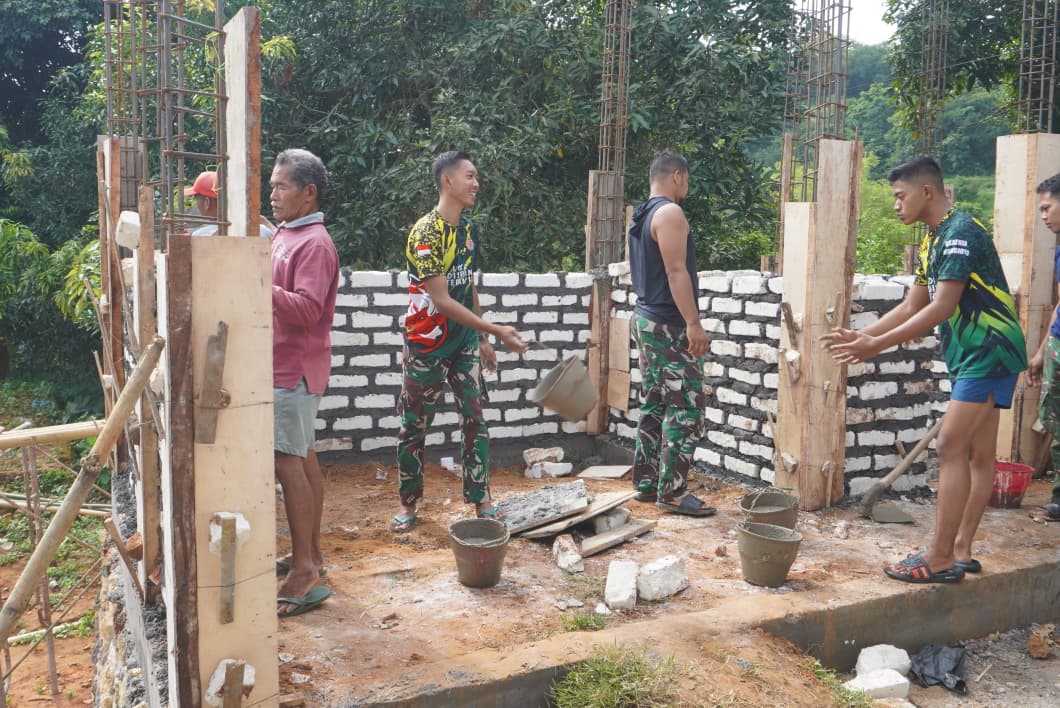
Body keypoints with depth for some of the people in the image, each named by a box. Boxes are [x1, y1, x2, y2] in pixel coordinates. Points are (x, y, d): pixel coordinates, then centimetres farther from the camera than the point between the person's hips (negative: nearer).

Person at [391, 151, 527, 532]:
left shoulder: (468, 230, 5)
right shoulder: (425, 232, -19)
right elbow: (441, 301, -22)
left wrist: (482, 339, 15)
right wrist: (495, 330, -22)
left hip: (465, 341, 6)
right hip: (427, 343, -6)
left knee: (475, 419, 4)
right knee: (414, 425, 7)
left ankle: (480, 500, 14)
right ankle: (408, 503, 21)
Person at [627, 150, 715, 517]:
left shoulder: (641, 215, 16)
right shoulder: (670, 212, -13)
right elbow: (676, 271, -21)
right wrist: (694, 323, -22)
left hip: (646, 318, 10)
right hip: (670, 325, -10)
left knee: (655, 404, 13)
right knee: (685, 407, -6)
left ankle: (646, 482, 19)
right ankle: (673, 491, -4)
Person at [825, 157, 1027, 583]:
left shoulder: (960, 232, -16)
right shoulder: (934, 240, 14)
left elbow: (942, 308, -23)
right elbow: (911, 307, 16)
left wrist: (877, 345, -23)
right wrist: (862, 336, 7)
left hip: (989, 352, -10)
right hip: (973, 355, 10)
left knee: (951, 448, -11)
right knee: (978, 454, 10)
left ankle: (939, 560, -7)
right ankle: (961, 552, 15)